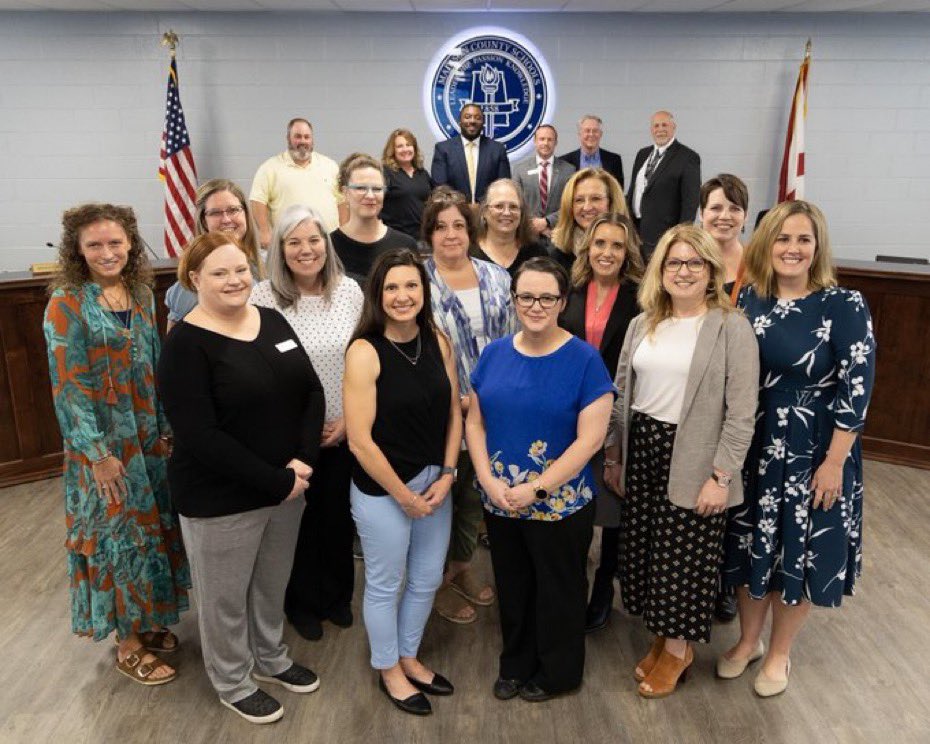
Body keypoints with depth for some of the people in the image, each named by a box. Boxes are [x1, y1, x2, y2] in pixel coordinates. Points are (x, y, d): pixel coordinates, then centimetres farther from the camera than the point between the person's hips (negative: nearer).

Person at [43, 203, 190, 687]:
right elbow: (68, 386, -15)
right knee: (120, 535, 5)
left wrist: (167, 426, 9)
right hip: (104, 443, -6)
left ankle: (148, 621, 35)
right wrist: (99, 454, -17)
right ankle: (128, 646, 22)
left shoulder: (141, 294, 4)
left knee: (154, 528, 15)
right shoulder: (67, 305, -14)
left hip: (149, 436, 6)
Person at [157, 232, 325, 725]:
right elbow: (198, 436, -22)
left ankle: (271, 659, 48)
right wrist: (276, 482, -20)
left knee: (273, 584, 23)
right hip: (220, 499, -5)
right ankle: (233, 684, 39)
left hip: (287, 486, 6)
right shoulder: (185, 344, -16)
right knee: (225, 597, 15)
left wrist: (303, 460, -13)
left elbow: (311, 391, 2)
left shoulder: (273, 322, 2)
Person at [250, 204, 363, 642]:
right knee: (298, 516, 13)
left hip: (344, 430, 3)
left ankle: (337, 594, 42)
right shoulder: (263, 297, -13)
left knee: (339, 513, 17)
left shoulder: (349, 291, -3)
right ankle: (303, 601, 38)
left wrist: (350, 417, -6)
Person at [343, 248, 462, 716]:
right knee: (385, 585, 14)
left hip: (434, 483, 6)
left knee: (427, 580, 20)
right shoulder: (365, 351, -19)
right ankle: (388, 670, 39)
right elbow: (360, 441, -20)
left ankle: (409, 657, 45)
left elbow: (453, 412, 4)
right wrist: (403, 495, -14)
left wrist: (446, 476, -5)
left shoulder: (438, 341, -3)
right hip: (382, 491, -5)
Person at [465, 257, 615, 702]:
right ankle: (516, 663, 45)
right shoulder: (494, 353, 0)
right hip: (498, 503, 4)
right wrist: (490, 482, -11)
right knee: (511, 586, 21)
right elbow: (475, 421, 2)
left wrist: (534, 489, -18)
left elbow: (590, 438, -16)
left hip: (559, 505, -4)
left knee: (558, 592, 16)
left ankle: (556, 672, 39)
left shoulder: (584, 359, -13)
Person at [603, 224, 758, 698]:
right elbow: (621, 393, 11)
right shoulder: (642, 324, 8)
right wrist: (613, 456, 11)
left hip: (692, 460, -5)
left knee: (683, 553, 6)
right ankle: (660, 634, 35)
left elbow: (741, 412, -11)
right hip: (641, 450, 5)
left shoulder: (731, 328, -9)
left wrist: (721, 476, -14)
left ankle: (678, 647, 29)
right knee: (642, 547, 13)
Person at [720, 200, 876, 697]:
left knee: (800, 552, 11)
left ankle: (778, 654, 34)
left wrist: (834, 462, -15)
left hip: (813, 452, -3)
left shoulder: (844, 306, -13)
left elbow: (856, 389, -14)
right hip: (750, 447, 4)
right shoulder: (749, 298, -1)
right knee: (750, 545, 15)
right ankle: (748, 640, 38)